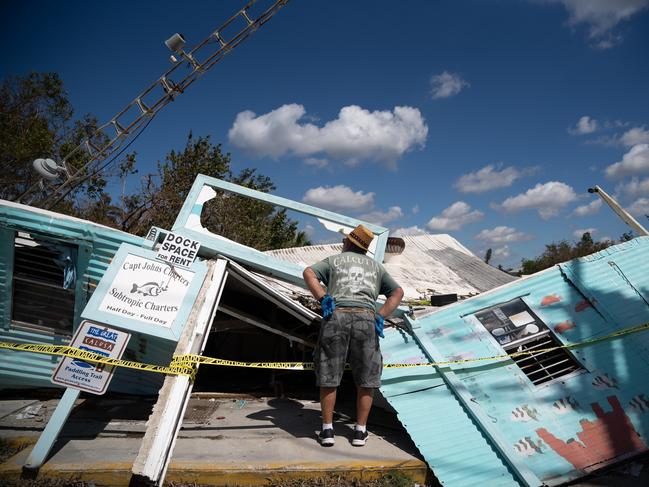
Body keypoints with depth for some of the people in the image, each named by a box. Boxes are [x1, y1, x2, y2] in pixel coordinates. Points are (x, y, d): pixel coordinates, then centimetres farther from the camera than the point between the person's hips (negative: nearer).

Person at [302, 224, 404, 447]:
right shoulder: (375, 266, 26)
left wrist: (323, 299, -7)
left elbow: (308, 273, 2)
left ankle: (327, 430, 15)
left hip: (336, 316, -1)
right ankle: (360, 431, 20)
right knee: (366, 378, 14)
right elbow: (398, 292, 18)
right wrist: (380, 316, 7)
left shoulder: (333, 260, 20)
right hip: (366, 318, 1)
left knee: (328, 376, 10)